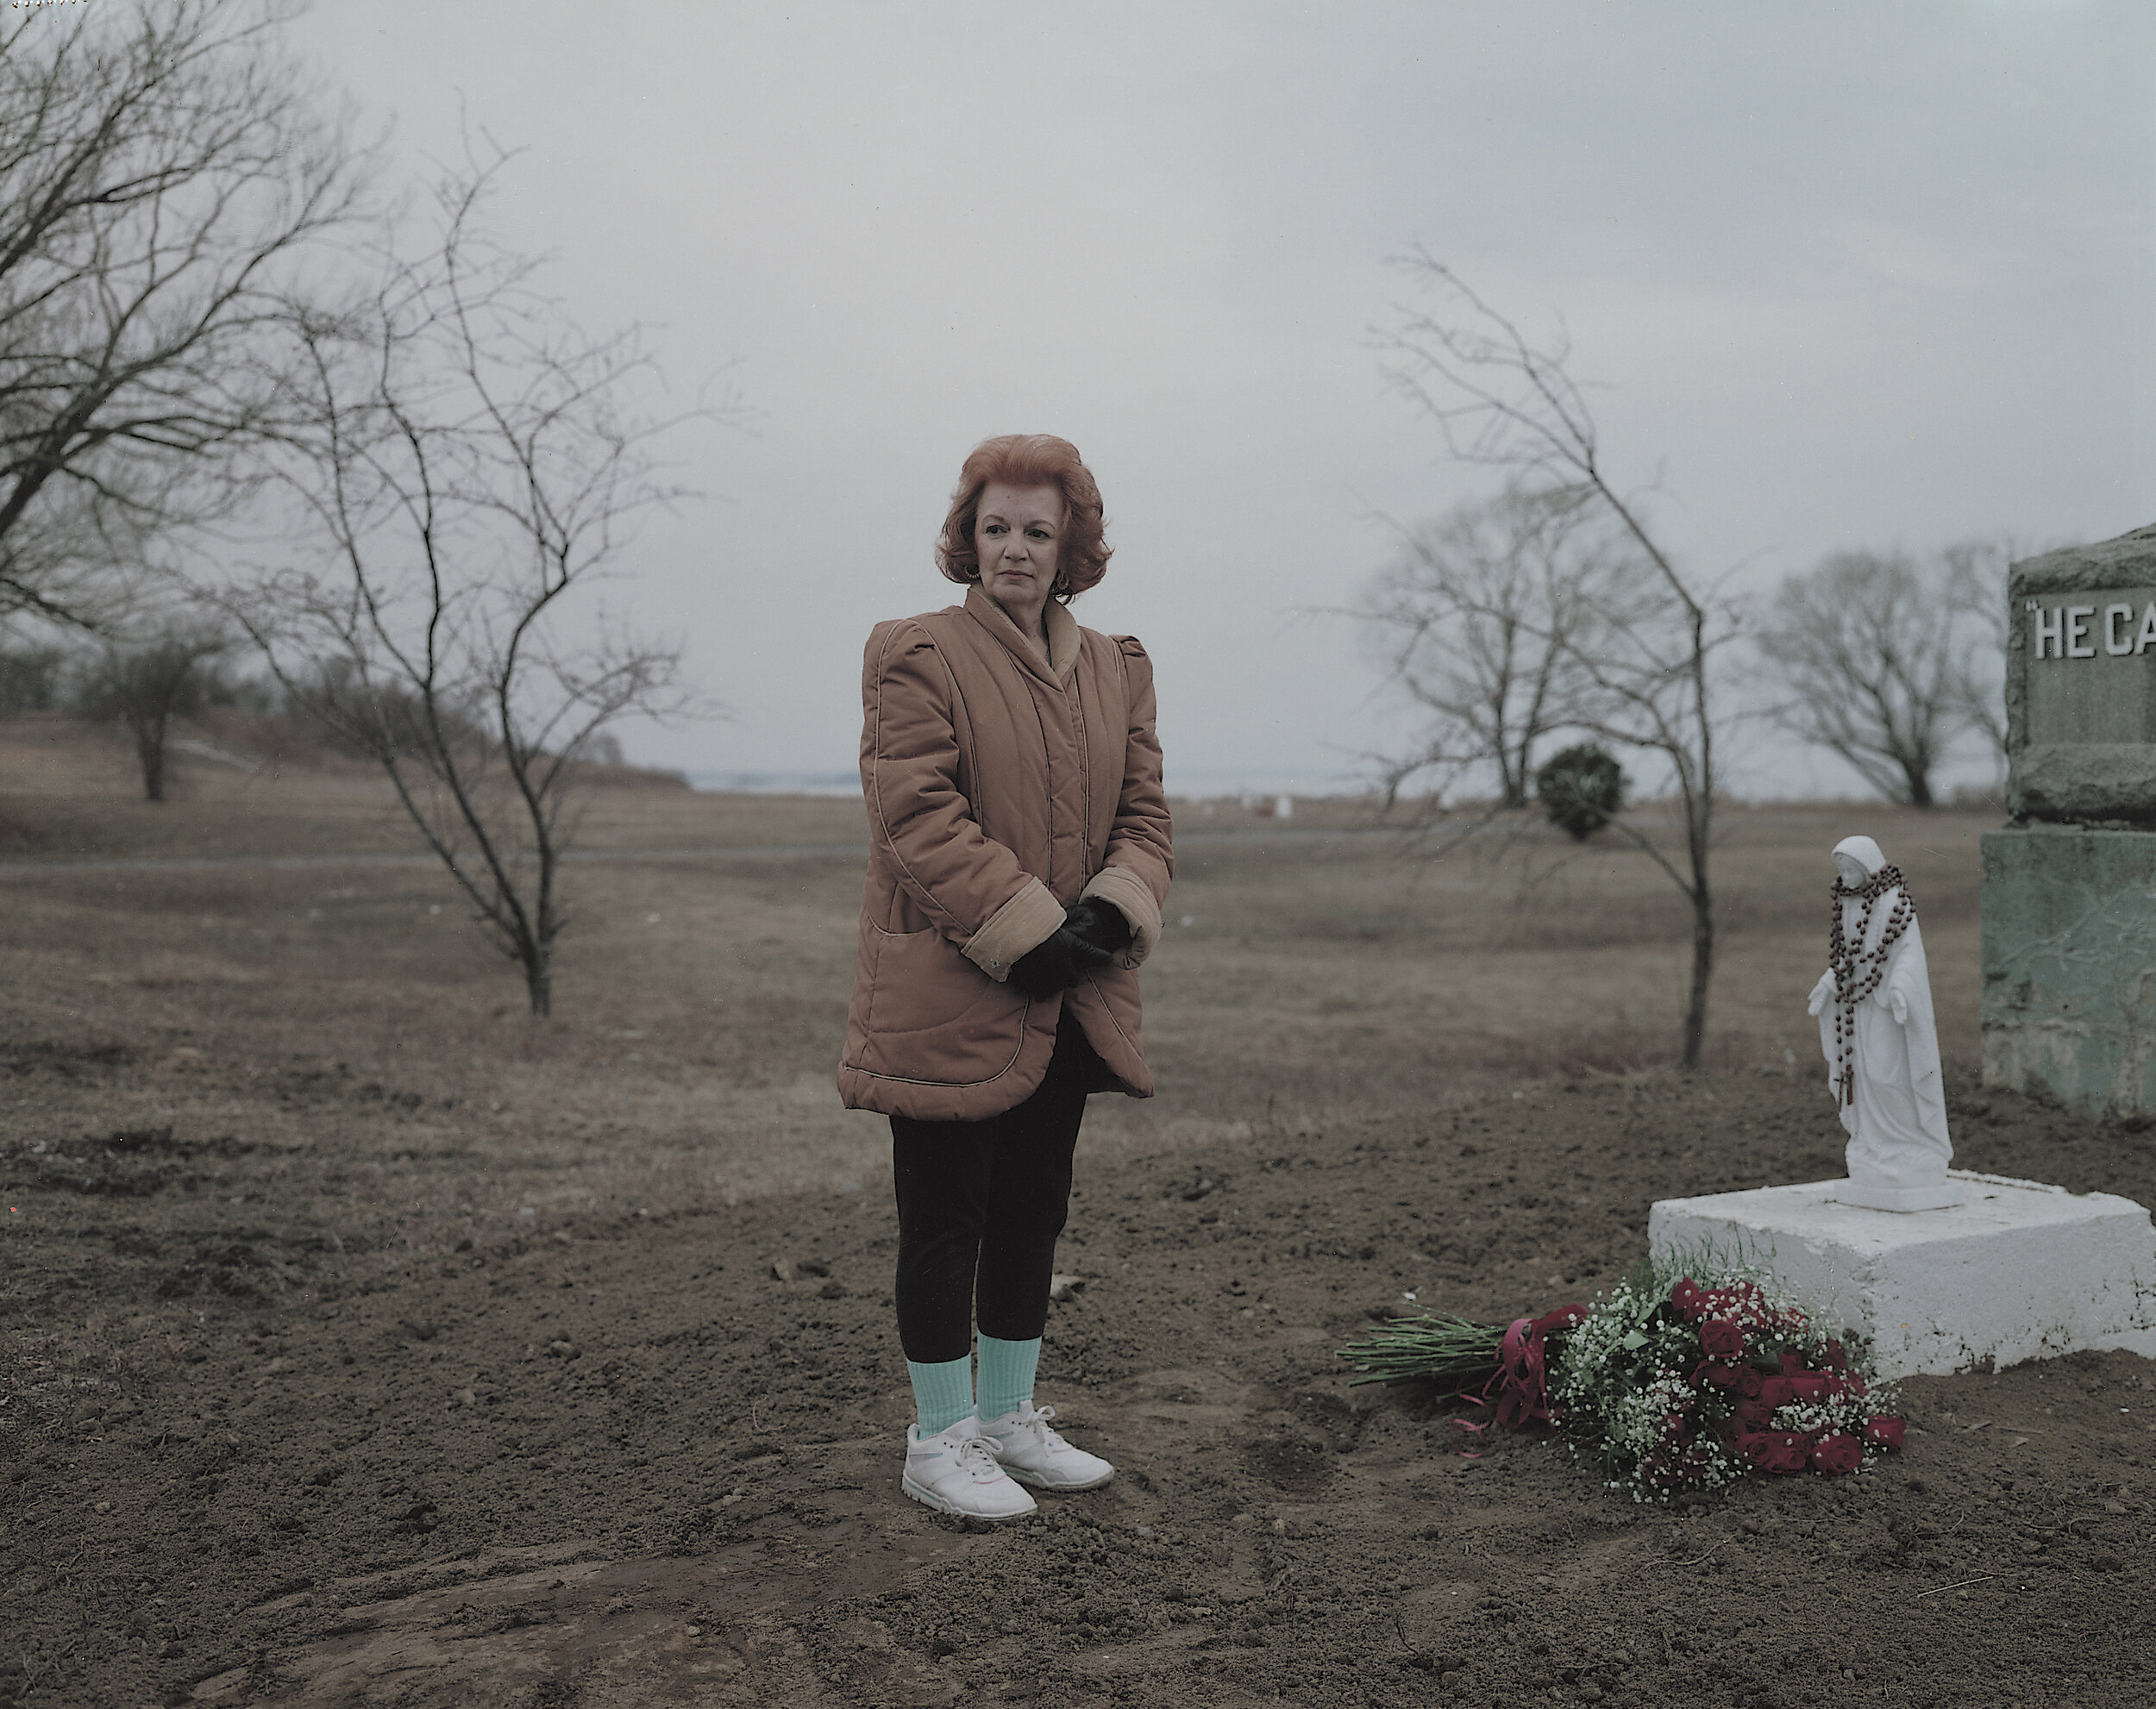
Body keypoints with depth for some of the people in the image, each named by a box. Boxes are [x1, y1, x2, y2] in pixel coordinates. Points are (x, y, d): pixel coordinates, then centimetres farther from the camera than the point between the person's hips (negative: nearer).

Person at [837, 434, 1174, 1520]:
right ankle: (938, 1440, 17)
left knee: (1033, 1213, 15)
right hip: (949, 1000, -6)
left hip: (1069, 1003, 6)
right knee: (944, 1224, 3)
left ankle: (1009, 1415, 30)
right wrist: (1029, 931, -20)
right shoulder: (917, 656, -8)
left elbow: (1145, 813, 9)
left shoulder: (1117, 669, 12)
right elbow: (919, 817, -16)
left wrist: (1112, 912, -11)